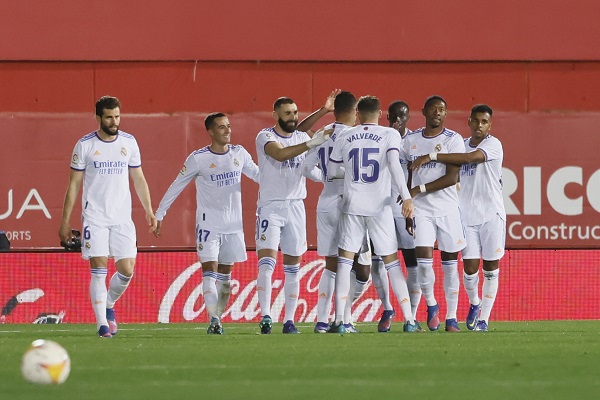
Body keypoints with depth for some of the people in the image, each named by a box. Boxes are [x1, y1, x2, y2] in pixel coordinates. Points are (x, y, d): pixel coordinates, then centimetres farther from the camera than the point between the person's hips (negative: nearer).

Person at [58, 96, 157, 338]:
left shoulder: (129, 142, 6)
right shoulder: (85, 145, -2)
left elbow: (138, 179, 15)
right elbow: (74, 184, 2)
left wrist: (149, 211, 8)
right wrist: (65, 222, 0)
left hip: (122, 218, 3)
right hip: (94, 217, -3)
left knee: (127, 270, -2)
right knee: (99, 270, -10)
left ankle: (108, 305, 26)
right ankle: (102, 323, -7)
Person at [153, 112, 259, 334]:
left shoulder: (239, 154, 4)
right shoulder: (198, 158, -7)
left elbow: (257, 174, 18)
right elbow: (176, 186, 0)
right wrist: (159, 214, 1)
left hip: (234, 225, 4)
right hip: (208, 223, -4)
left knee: (225, 274, 8)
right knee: (210, 271, -12)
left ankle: (218, 317, 14)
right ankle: (213, 320, -20)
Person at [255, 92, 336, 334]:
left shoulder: (302, 137, 10)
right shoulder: (265, 137, -7)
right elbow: (280, 154, -25)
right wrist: (312, 143, -32)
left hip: (296, 206, 5)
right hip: (270, 206, -5)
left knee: (292, 268, 5)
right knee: (267, 263, -15)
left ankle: (289, 320, 7)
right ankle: (265, 316, -18)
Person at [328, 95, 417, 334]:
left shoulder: (345, 137, 5)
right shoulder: (389, 135, -1)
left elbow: (333, 171, 12)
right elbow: (394, 166, -16)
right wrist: (406, 197, -21)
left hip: (352, 206, 1)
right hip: (380, 207, -1)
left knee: (344, 261, 5)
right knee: (392, 262, 5)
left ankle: (339, 320, -5)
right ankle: (409, 320, 1)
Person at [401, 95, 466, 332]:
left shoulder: (453, 140, -3)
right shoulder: (410, 140, 8)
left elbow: (452, 177, -11)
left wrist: (419, 189, -16)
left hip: (448, 210, -2)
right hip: (421, 210, 2)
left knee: (450, 264, 2)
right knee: (423, 259, -12)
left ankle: (451, 317, 9)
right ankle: (431, 304, 11)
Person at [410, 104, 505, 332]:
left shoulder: (493, 145, -7)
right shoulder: (461, 145, 11)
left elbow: (470, 157, -24)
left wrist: (433, 157, -25)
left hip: (492, 214, -3)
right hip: (467, 215, 3)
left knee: (491, 268, 0)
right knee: (470, 267, -2)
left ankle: (484, 318, 8)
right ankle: (474, 303, 26)